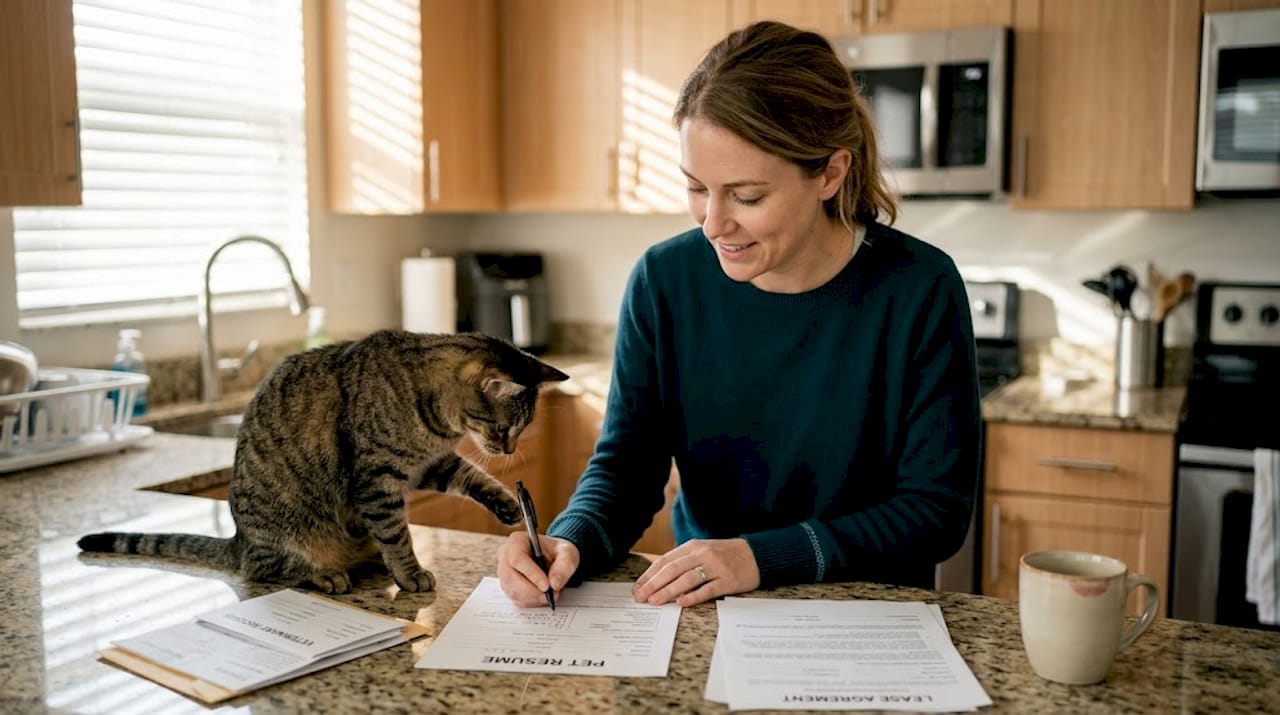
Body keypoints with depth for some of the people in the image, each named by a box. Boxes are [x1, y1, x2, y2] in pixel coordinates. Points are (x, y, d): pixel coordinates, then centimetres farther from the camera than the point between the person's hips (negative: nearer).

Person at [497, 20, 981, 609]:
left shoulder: (920, 292, -14)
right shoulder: (664, 281, -7)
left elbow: (937, 506, -11)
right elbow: (626, 462, -2)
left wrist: (763, 557, -21)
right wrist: (571, 542, -23)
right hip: (702, 614, 2)